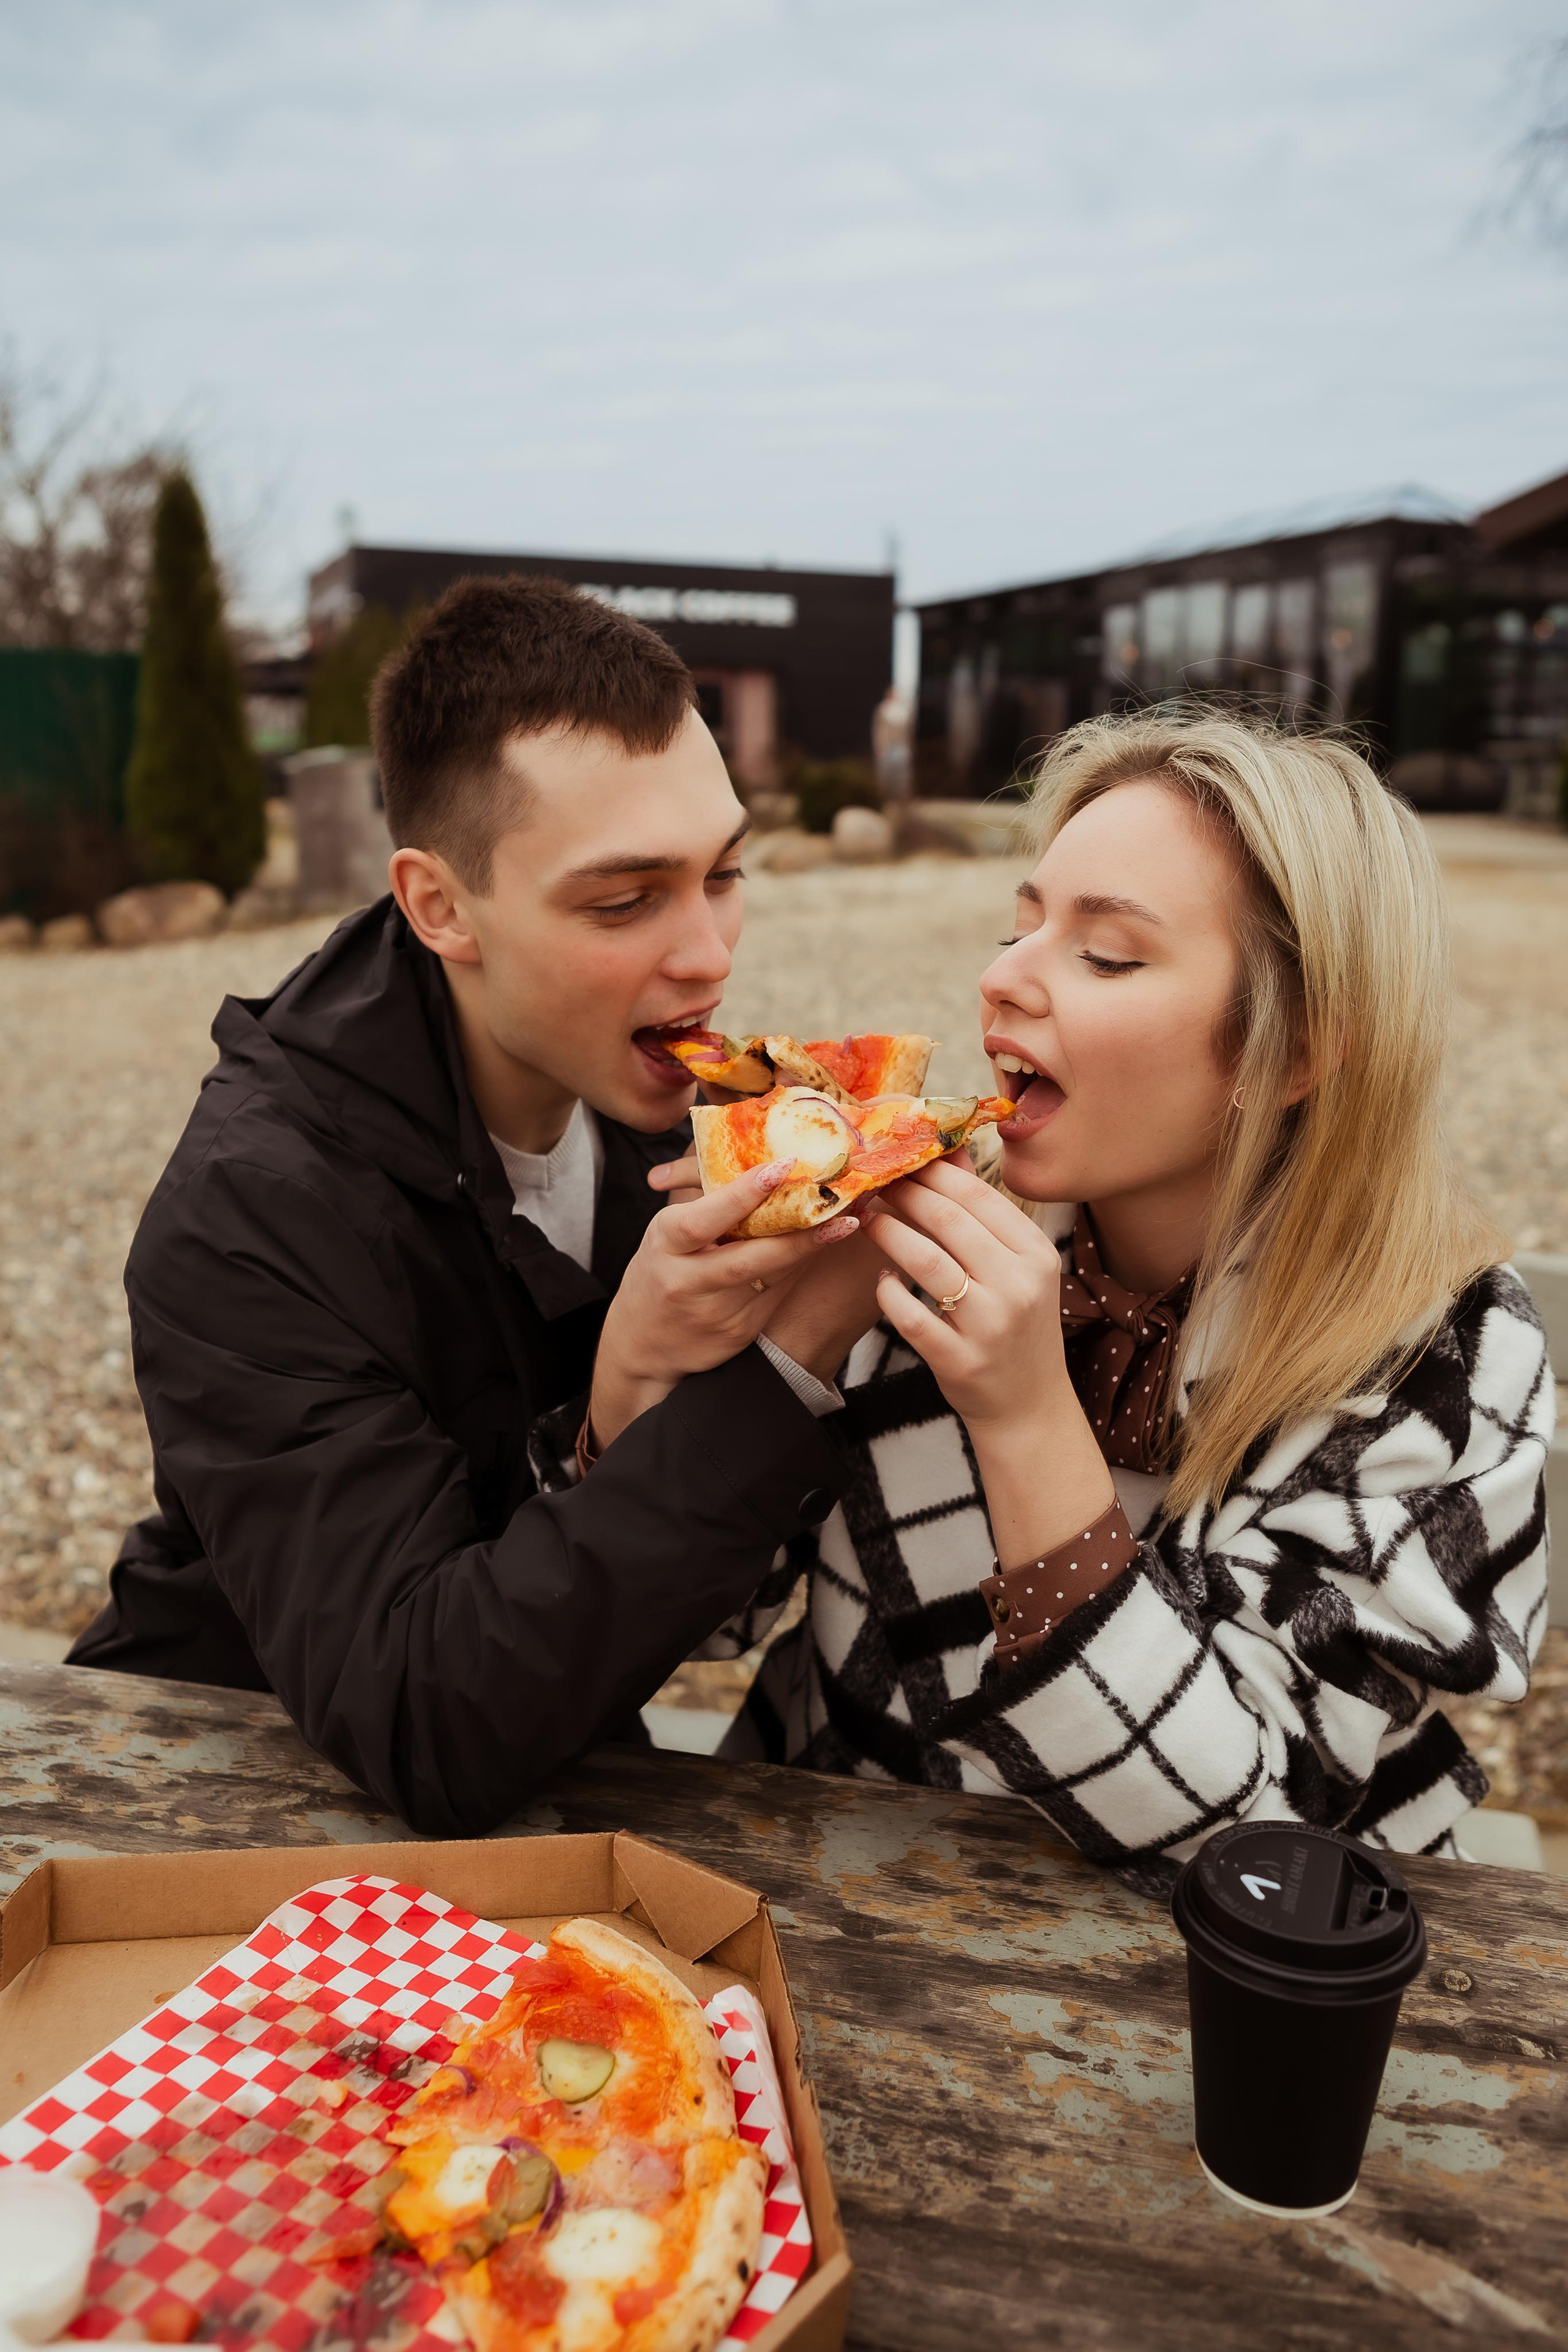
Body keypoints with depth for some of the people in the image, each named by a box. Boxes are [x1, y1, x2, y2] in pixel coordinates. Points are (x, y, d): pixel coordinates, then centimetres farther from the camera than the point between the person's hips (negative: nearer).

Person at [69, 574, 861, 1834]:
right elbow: (429, 1737, -31)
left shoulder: (645, 1090, -11)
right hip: (248, 1777, -4)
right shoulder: (248, 1216, -26)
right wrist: (785, 1362, -38)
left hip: (559, 1743, 5)